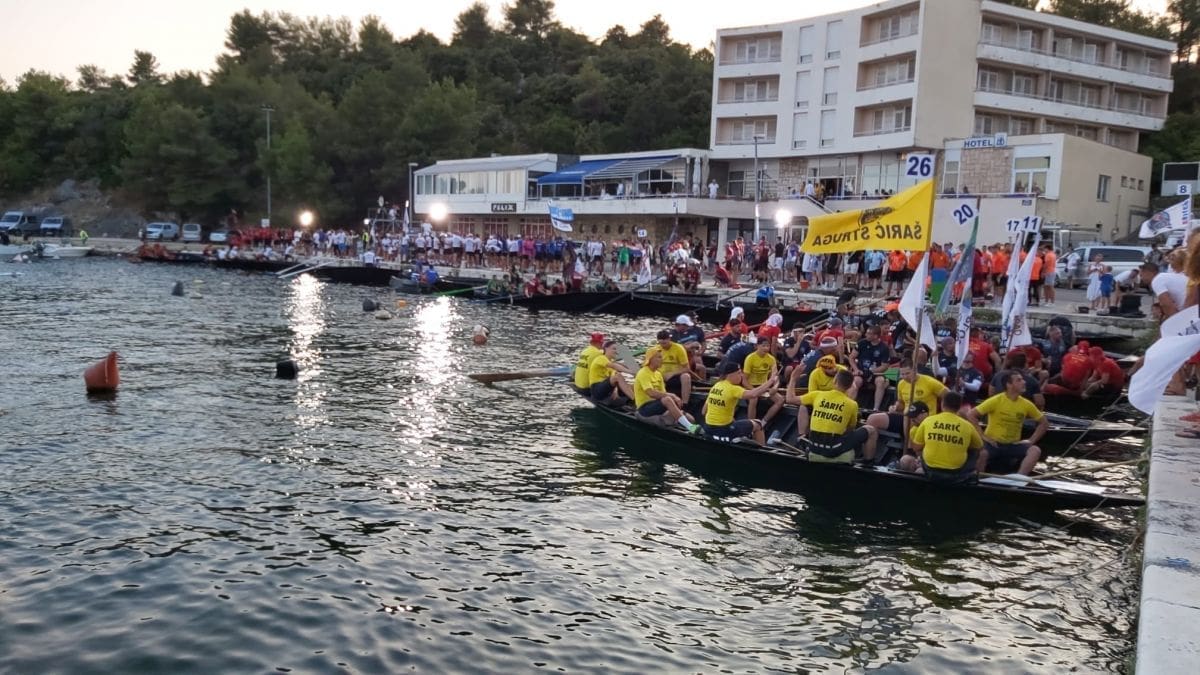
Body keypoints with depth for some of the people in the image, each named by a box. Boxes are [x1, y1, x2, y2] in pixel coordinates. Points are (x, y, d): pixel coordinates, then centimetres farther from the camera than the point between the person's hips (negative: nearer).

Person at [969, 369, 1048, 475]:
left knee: (1035, 451, -23)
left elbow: (1044, 423, 13)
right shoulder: (996, 400, -11)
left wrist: (1031, 440, 0)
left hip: (1013, 445, 4)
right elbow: (970, 415, -13)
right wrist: (983, 436, -15)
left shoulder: (1026, 404, 0)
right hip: (993, 443, -4)